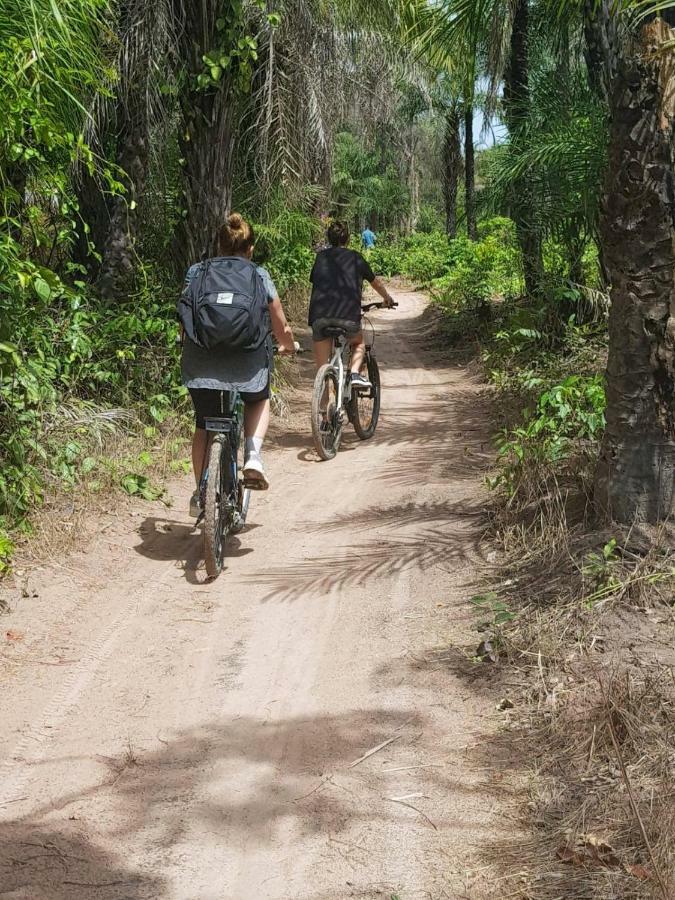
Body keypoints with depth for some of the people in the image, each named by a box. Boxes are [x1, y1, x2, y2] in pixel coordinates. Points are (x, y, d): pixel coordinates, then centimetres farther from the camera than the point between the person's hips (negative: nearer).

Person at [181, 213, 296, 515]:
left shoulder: (196, 272, 8)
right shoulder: (259, 276, 5)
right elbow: (282, 328, 9)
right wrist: (288, 346, 31)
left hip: (201, 364, 1)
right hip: (247, 363, -1)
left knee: (204, 426, 20)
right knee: (259, 400, 30)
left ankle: (200, 495, 20)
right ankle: (252, 454, 7)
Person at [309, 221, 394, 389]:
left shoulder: (321, 257, 20)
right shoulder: (355, 258, 17)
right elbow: (376, 282, 30)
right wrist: (388, 299, 50)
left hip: (319, 316, 1)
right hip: (348, 316, -1)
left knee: (322, 367, 10)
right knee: (359, 343, 28)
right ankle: (355, 374, 4)